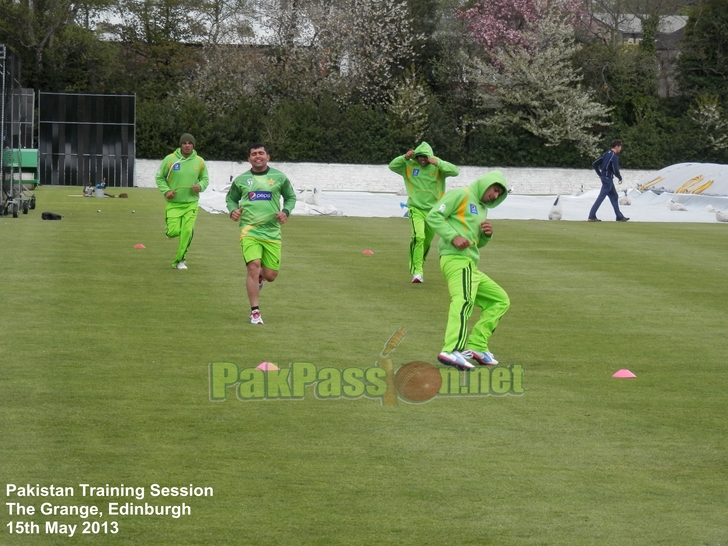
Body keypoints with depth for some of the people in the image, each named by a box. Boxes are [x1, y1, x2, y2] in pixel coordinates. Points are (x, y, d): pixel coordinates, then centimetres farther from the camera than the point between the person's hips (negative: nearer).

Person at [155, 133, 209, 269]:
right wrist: (166, 191, -11)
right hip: (173, 203, -2)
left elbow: (205, 179, 14)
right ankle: (169, 230, 29)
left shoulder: (199, 162, 1)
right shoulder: (170, 159, -6)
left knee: (187, 232, -5)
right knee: (174, 231, -10)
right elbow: (159, 177, 4)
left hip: (191, 203, 2)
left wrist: (200, 186, -8)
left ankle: (179, 260, 10)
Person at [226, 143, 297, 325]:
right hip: (249, 231, -1)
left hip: (272, 233, 1)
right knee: (253, 267, -18)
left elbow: (291, 197, 16)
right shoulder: (241, 180, 8)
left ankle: (259, 278, 41)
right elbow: (231, 198, 21)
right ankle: (255, 311, -8)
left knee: (270, 275, 1)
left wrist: (286, 211, -4)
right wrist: (233, 210, -1)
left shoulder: (279, 177, 6)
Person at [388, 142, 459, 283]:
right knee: (418, 237, -23)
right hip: (416, 209, -2)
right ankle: (417, 271, -25)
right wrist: (405, 158, -23)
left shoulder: (438, 166, -3)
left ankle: (417, 267, 36)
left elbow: (455, 171, -17)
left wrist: (438, 163, -30)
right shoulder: (409, 166, 0)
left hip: (433, 210, 2)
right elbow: (392, 166, -7)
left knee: (426, 242, 14)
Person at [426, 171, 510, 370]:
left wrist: (487, 234, 9)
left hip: (471, 265, 10)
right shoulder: (460, 195, 1)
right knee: (464, 300, -31)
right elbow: (433, 216, -8)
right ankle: (451, 351, -48)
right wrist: (453, 236, -21)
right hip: (457, 258, -10)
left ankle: (476, 346, 9)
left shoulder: (482, 208, 27)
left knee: (500, 300, 16)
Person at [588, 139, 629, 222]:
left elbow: (594, 164, 12)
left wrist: (600, 174, 16)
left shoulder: (606, 154, 11)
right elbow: (615, 170, -21)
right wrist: (620, 178, -3)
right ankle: (592, 216, -8)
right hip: (608, 179, -10)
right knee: (601, 197, -8)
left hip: (604, 177, 10)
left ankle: (619, 217, 21)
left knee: (614, 197, 15)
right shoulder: (614, 157, -15)